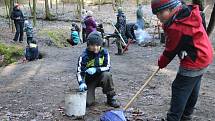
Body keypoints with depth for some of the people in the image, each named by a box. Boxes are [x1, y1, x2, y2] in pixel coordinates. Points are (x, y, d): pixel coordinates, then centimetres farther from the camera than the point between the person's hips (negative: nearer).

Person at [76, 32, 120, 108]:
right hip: (89, 80, -1)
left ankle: (111, 98, -15)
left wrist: (96, 69, -32)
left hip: (101, 77, 1)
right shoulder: (84, 56, -17)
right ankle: (90, 94, 20)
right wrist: (81, 83, -38)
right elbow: (79, 71, -18)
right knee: (87, 102, -19)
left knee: (107, 75, -35)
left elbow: (107, 67, -14)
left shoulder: (104, 52, -13)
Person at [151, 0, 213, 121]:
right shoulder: (189, 12, -2)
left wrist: (161, 63, 3)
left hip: (193, 62, -10)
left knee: (179, 89, -3)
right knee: (192, 89, 21)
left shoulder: (177, 28, -28)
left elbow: (171, 51, -14)